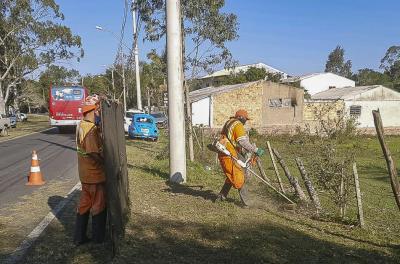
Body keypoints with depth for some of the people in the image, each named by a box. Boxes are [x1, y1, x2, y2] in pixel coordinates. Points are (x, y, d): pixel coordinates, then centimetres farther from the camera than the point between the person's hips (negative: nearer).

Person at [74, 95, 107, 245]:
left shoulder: (81, 126, 6)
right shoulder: (91, 129, -23)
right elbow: (94, 153, -28)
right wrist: (104, 162, -13)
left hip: (85, 173, 9)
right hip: (95, 174, -9)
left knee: (84, 204, 18)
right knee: (99, 205, 8)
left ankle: (79, 237, 28)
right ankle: (98, 237, 22)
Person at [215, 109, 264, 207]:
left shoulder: (229, 123, 19)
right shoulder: (238, 125, -11)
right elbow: (243, 142, -21)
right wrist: (256, 150, -19)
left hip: (224, 154, 10)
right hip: (230, 155, -10)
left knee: (231, 177, 21)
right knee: (240, 177, -3)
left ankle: (221, 197, 25)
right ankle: (245, 202, 1)